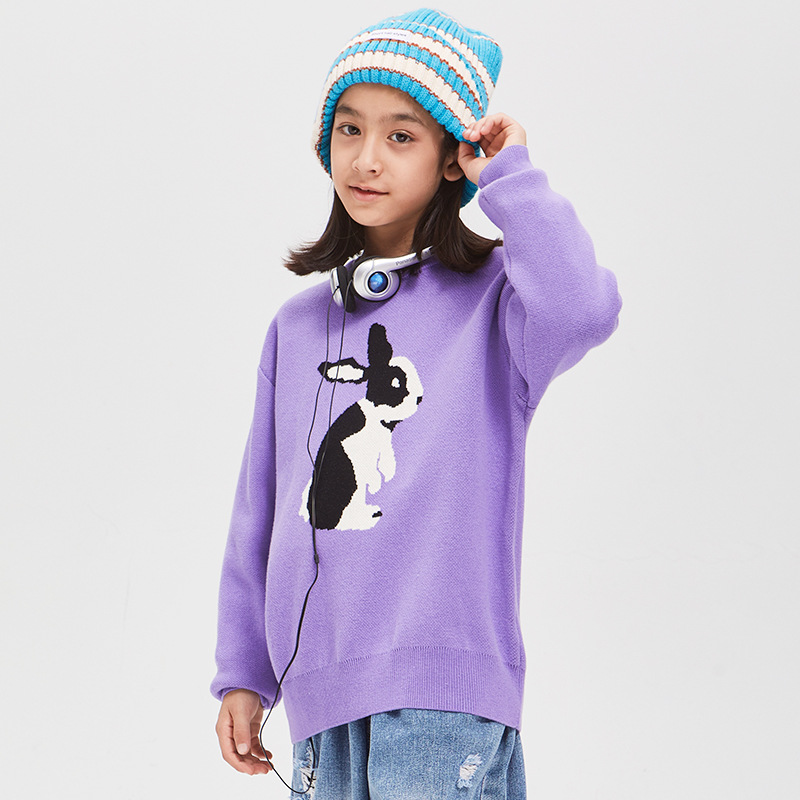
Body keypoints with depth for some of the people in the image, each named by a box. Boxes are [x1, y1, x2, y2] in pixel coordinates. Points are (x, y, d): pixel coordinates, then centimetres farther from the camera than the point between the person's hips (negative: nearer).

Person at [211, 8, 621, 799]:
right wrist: (242, 672, 15)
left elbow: (582, 309, -24)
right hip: (321, 690, 5)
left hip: (442, 694, -5)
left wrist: (510, 176, -11)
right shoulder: (297, 326, 14)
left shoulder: (489, 298, 0)